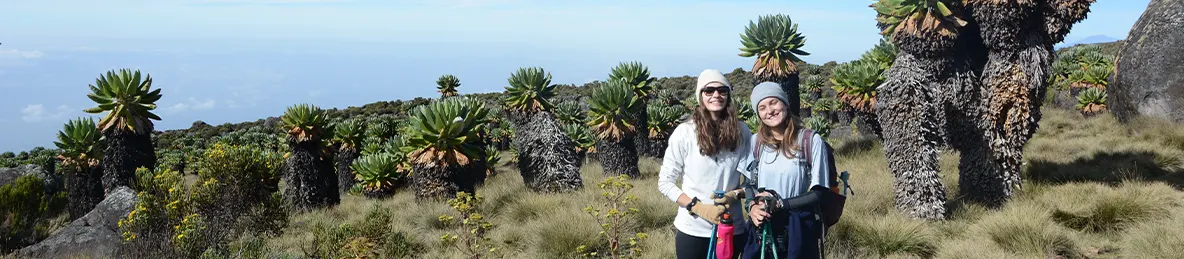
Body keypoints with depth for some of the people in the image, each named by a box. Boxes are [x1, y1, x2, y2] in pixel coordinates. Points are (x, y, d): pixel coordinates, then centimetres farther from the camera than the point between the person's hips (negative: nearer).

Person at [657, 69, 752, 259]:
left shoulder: (742, 131, -2)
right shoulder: (684, 132, -9)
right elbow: (665, 182, -5)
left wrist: (734, 195, -12)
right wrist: (699, 207, -15)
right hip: (693, 230, -2)